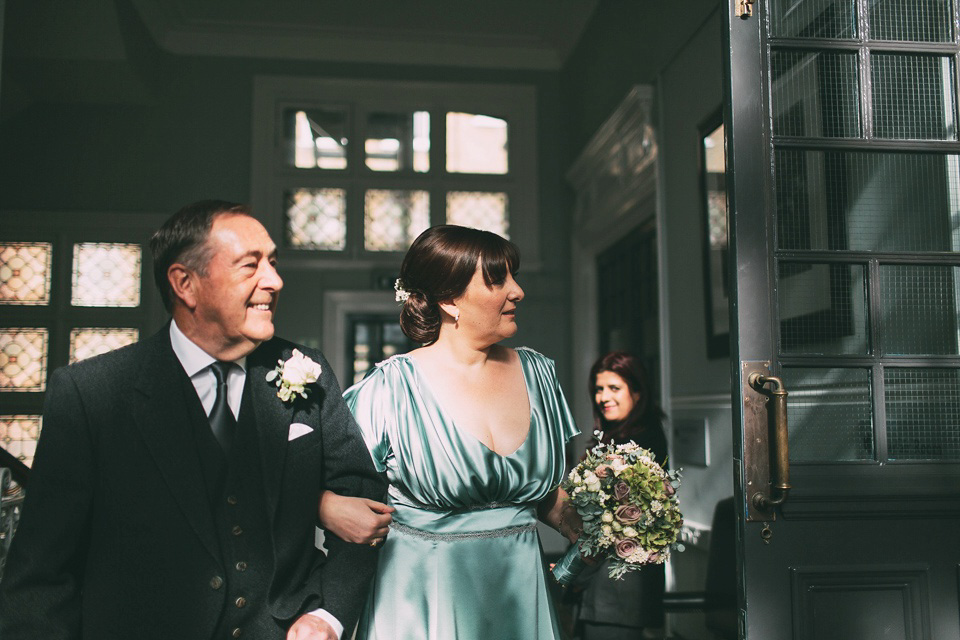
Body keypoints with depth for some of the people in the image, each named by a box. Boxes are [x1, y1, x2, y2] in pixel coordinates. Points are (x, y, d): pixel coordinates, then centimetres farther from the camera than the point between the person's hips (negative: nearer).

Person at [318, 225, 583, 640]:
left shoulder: (537, 373, 2)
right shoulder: (390, 388, -13)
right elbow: (325, 487, -7)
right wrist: (335, 511, -29)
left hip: (519, 593, 5)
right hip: (422, 601, -4)